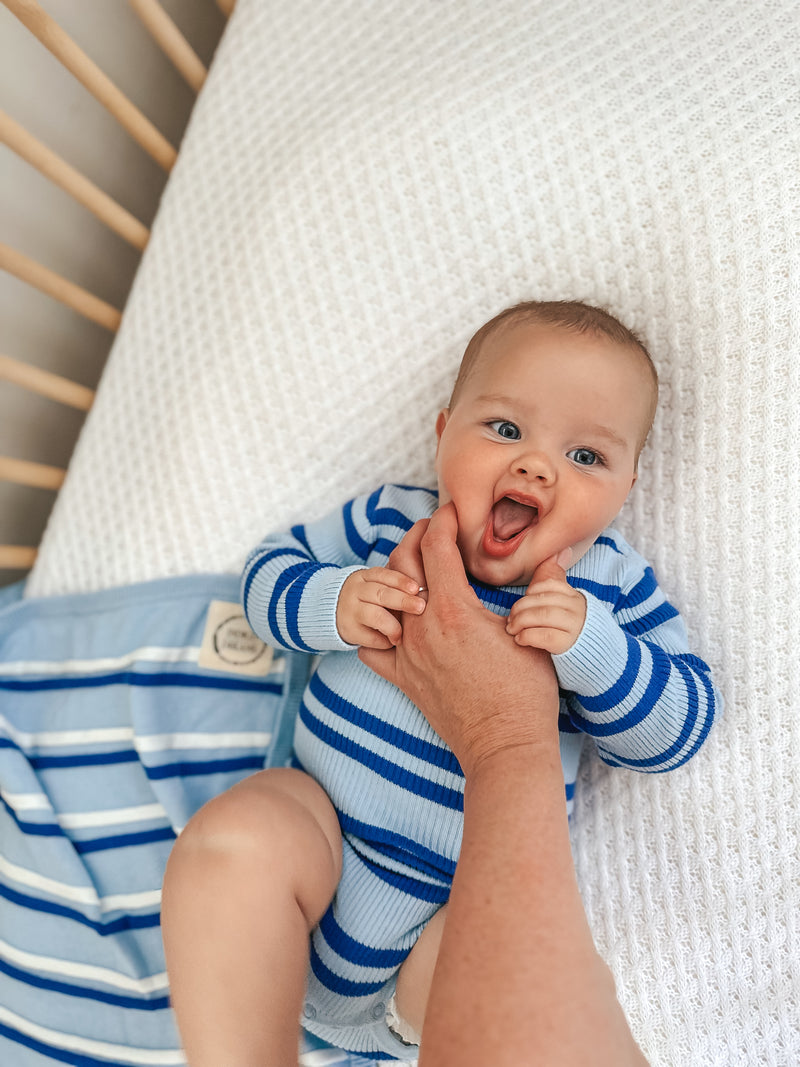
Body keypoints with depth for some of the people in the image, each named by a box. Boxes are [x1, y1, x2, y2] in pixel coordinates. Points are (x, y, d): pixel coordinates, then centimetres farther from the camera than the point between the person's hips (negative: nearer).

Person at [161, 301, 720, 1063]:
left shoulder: (611, 586, 1)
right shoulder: (388, 520, 3)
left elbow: (678, 729, -3)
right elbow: (270, 568, 8)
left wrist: (591, 645, -22)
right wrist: (329, 604, -15)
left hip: (470, 890, 0)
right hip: (320, 819, 1)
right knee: (232, 842, -28)